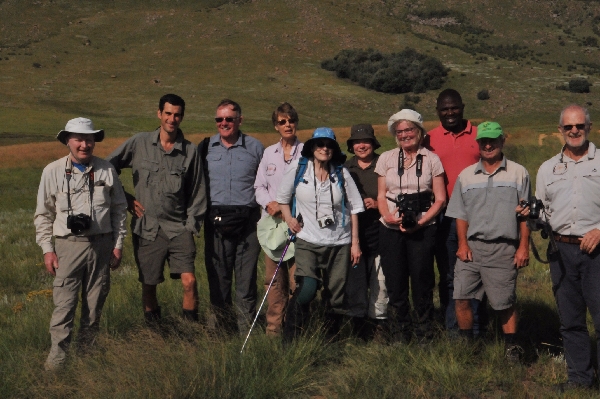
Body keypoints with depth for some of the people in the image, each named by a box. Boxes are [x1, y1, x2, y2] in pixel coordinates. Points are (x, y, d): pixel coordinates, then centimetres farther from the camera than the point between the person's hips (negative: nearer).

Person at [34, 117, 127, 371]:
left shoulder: (107, 170, 4)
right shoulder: (53, 172, -1)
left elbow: (119, 209, 11)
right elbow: (43, 214, 5)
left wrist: (118, 245, 8)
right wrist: (47, 249, 0)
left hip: (101, 244, 2)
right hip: (68, 245, -2)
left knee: (95, 302, 9)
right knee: (64, 304, -6)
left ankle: (87, 349, 23)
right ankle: (57, 354, 3)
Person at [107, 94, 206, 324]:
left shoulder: (190, 151, 3)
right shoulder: (139, 143, 1)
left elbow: (197, 193, 9)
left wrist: (192, 225, 3)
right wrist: (125, 198, 6)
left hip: (178, 228, 0)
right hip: (146, 228, 0)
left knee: (189, 281, -13)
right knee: (149, 285, 8)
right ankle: (153, 328, 26)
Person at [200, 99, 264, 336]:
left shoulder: (255, 147, 7)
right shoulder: (205, 147, 9)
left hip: (247, 221, -1)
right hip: (216, 222, 1)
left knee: (246, 278, 1)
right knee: (218, 278, 6)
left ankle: (247, 333, 8)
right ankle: (219, 331, 16)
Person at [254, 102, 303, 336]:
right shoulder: (268, 153, 16)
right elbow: (259, 186, 16)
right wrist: (269, 203, -4)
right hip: (272, 221, 4)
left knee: (297, 278, -10)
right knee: (274, 279, 4)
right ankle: (273, 328, 11)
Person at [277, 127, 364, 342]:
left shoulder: (341, 173, 4)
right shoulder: (298, 169, 1)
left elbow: (354, 208, 8)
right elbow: (283, 198, 14)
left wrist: (355, 242, 5)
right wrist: (289, 219, -3)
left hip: (339, 243, 2)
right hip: (307, 241, -2)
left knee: (335, 297, 5)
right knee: (307, 289, -20)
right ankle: (289, 341, -8)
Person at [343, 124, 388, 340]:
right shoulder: (345, 168, 15)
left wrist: (377, 203, -9)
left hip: (378, 230, -2)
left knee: (379, 277, -1)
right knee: (354, 276, -1)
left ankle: (377, 320, 9)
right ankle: (358, 320, 7)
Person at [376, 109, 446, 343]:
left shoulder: (431, 160, 4)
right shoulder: (386, 159, 10)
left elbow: (440, 199, 2)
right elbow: (381, 196, 10)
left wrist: (420, 222, -11)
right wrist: (387, 216, -10)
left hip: (422, 230, -2)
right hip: (390, 229, 2)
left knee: (422, 283, 0)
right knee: (395, 284, 5)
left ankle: (425, 338, 13)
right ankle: (398, 339, 16)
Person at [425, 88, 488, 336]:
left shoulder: (479, 135, 4)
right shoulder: (430, 139, 4)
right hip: (445, 217, 0)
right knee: (448, 276, 8)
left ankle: (477, 331, 15)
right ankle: (452, 331, 17)